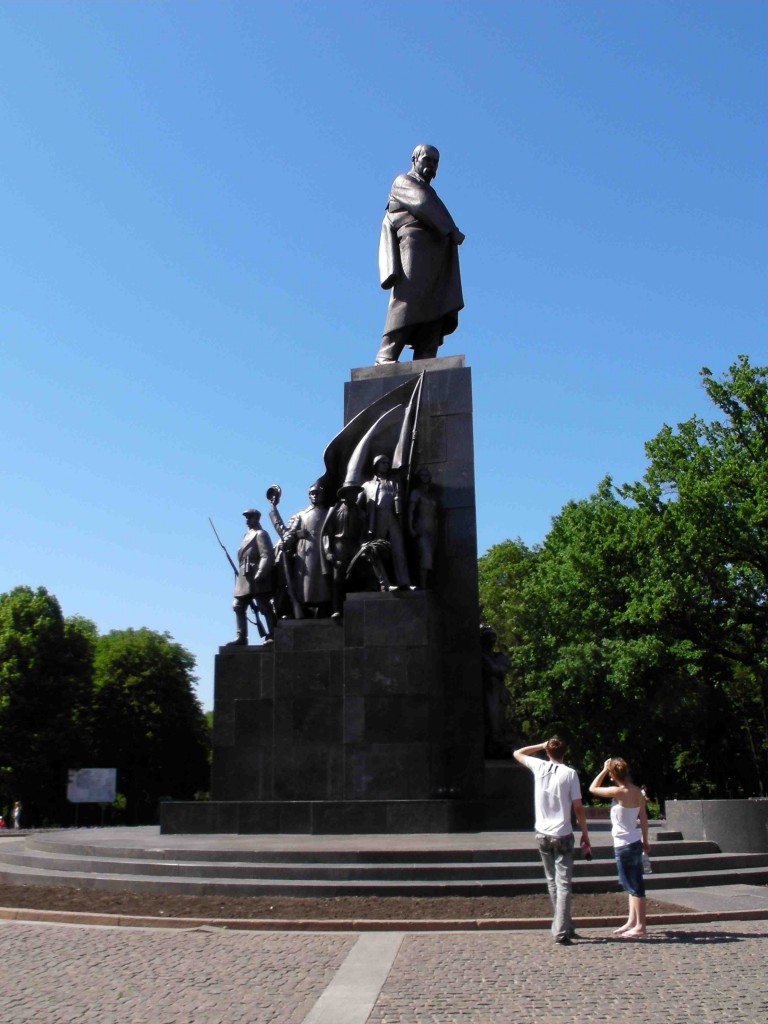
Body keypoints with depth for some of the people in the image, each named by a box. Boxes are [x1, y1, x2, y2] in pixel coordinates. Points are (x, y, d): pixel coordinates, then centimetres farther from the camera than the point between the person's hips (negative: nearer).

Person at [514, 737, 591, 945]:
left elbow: (517, 753, 18)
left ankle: (564, 926, 23)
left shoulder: (539, 767, 0)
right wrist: (585, 833, 2)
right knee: (563, 883, -1)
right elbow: (578, 807, -8)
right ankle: (560, 932, -8)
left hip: (542, 834, 3)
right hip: (562, 835, -3)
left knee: (553, 882, 16)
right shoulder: (569, 773, -8)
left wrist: (541, 745, 18)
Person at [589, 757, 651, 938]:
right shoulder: (637, 791, 3)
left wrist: (604, 770, -3)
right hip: (635, 842, 8)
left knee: (634, 886, -2)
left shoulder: (619, 791, -19)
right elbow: (643, 818, 9)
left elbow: (593, 789, -8)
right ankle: (632, 922, 25)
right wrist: (645, 840, 17)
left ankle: (640, 926, 3)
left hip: (624, 845, -8)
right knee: (632, 884, 17)